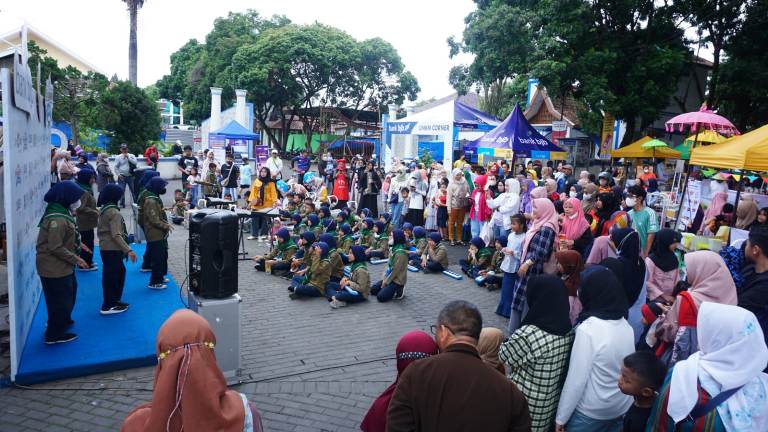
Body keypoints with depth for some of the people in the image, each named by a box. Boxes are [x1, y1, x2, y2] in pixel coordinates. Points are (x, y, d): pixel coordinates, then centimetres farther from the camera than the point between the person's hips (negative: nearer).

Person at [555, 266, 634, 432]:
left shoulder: (588, 329, -24)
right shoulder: (626, 326, -4)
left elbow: (576, 379, -21)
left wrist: (561, 417, -11)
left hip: (590, 412, -6)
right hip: (623, 409, 6)